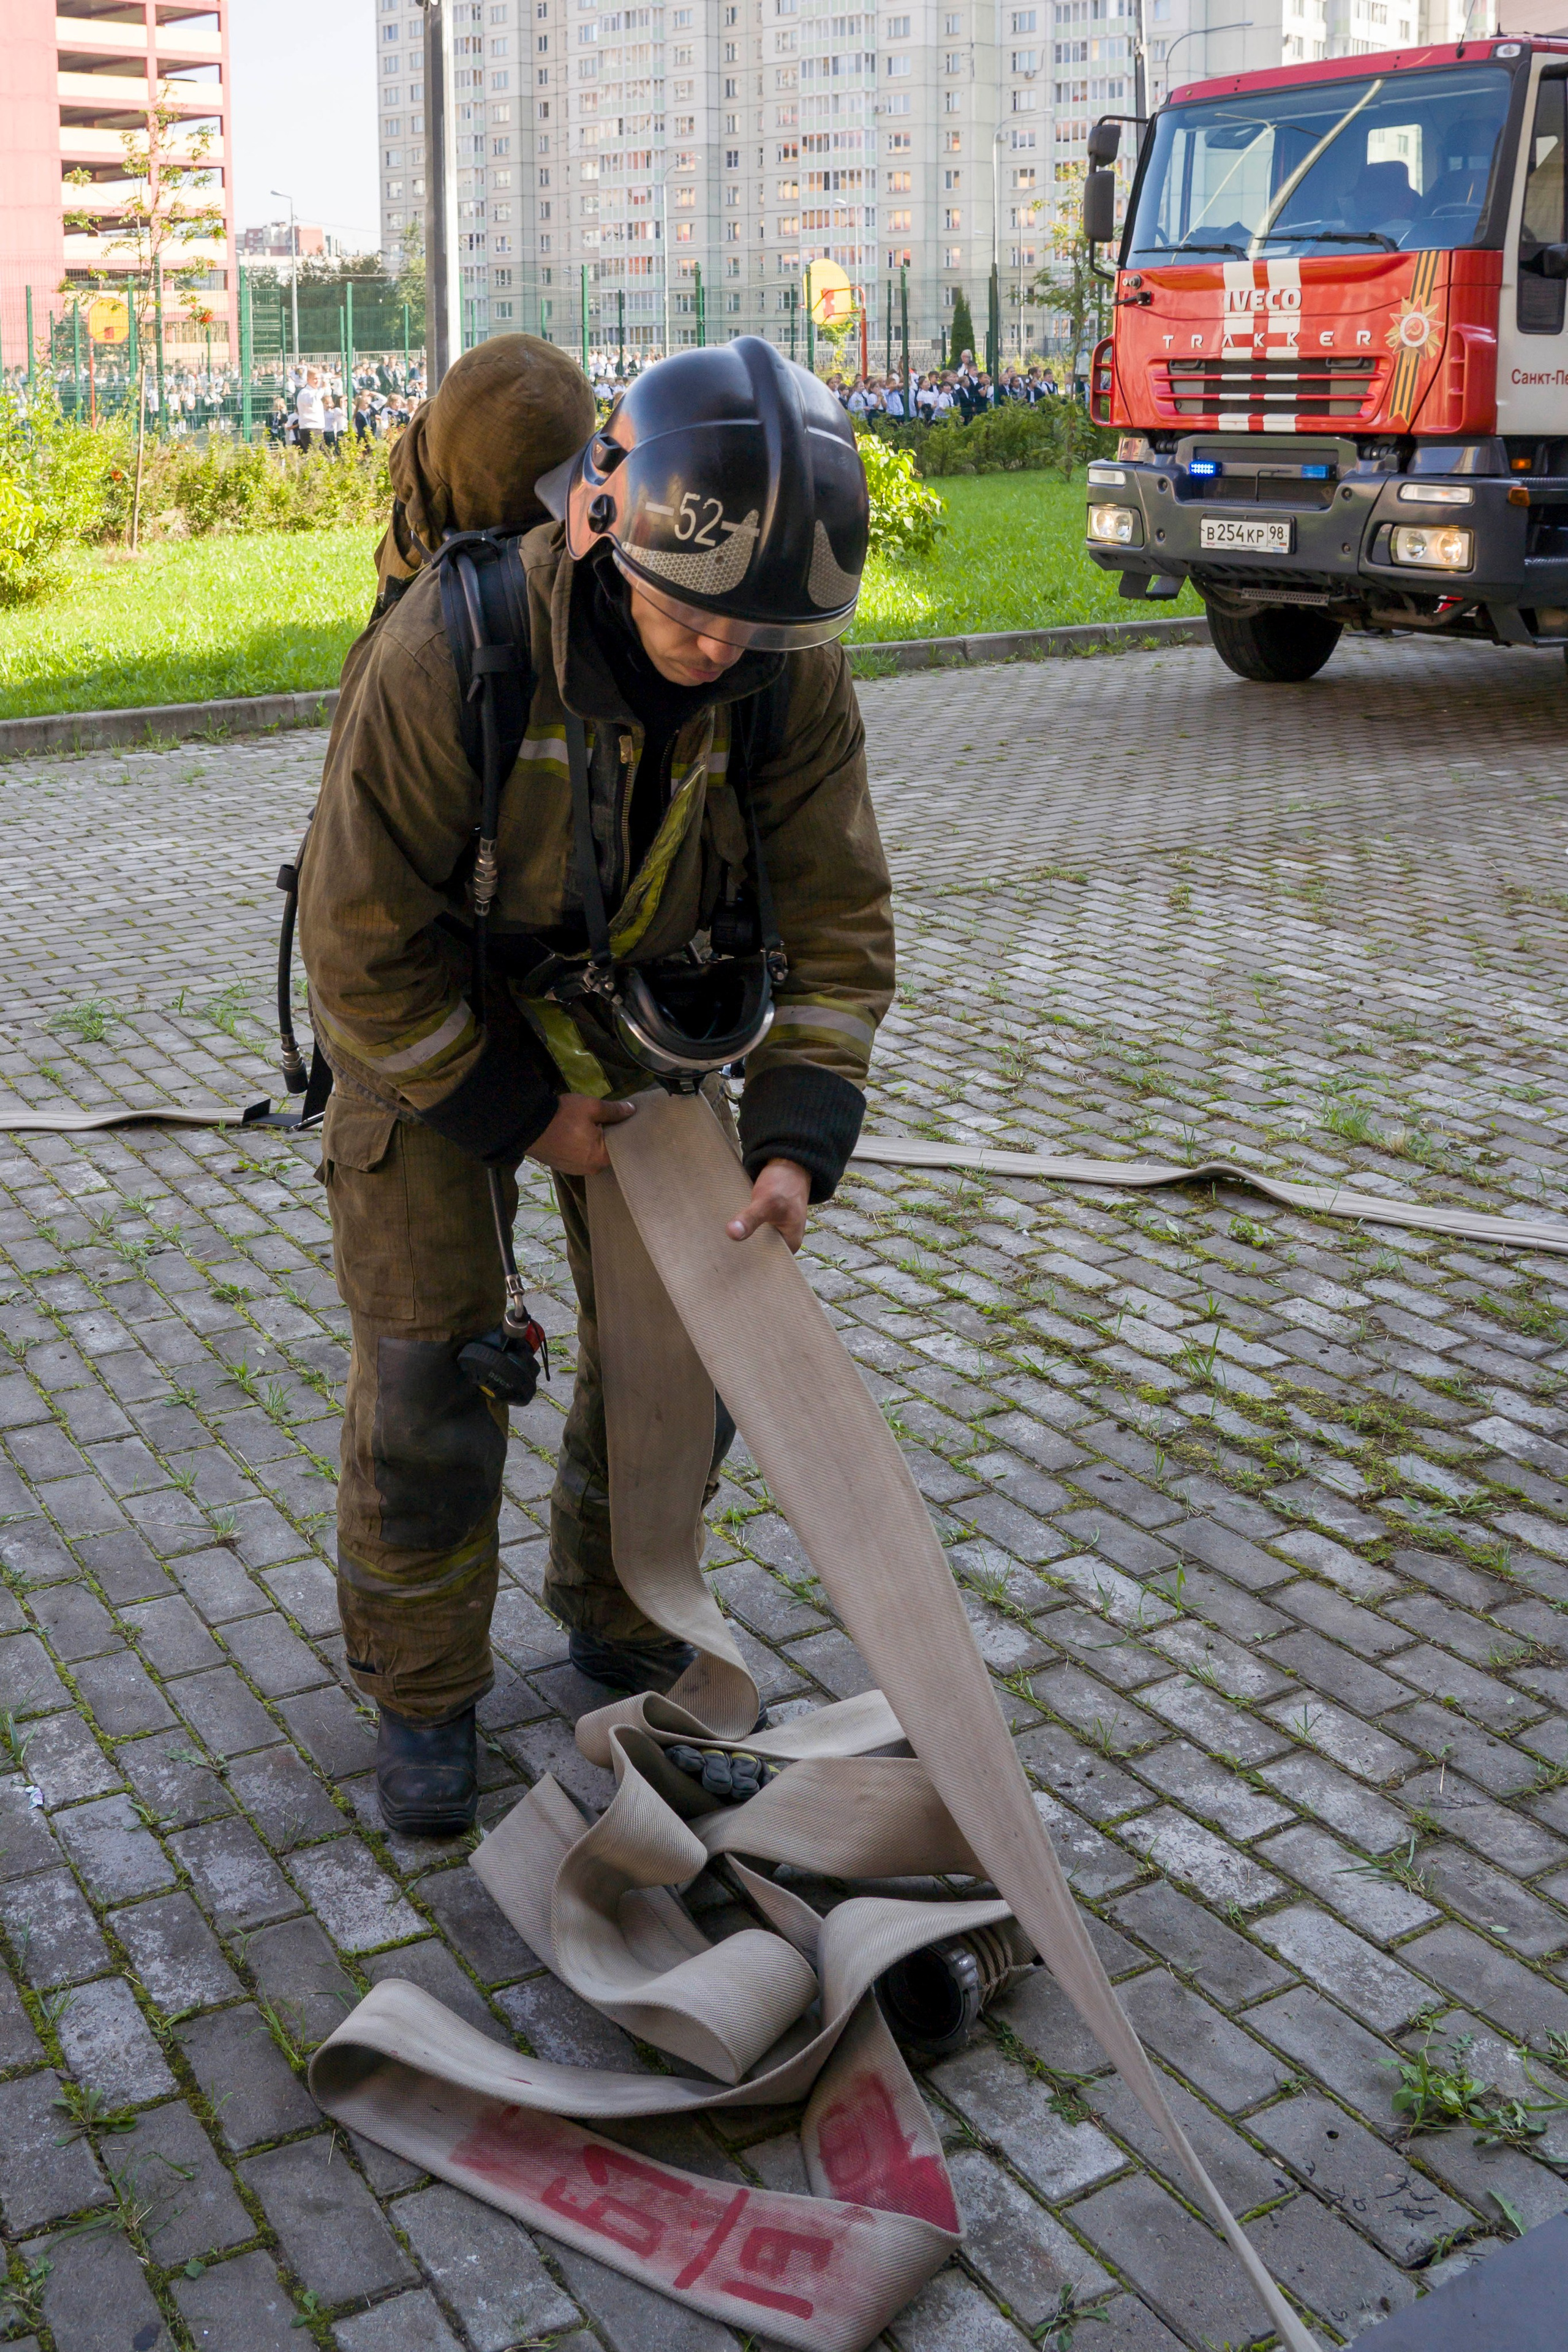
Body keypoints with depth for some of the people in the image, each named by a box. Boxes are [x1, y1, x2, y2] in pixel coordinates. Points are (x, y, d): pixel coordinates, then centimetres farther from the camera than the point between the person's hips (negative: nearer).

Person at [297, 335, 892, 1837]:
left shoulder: (793, 664, -22)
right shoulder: (446, 653, -34)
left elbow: (833, 911, -13)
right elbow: (364, 948, -25)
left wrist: (797, 1135, -24)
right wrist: (519, 1113, -18)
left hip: (639, 1008, 4)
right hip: (426, 1023, -3)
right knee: (429, 1364, -3)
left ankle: (623, 1620, 32)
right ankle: (421, 1693, 19)